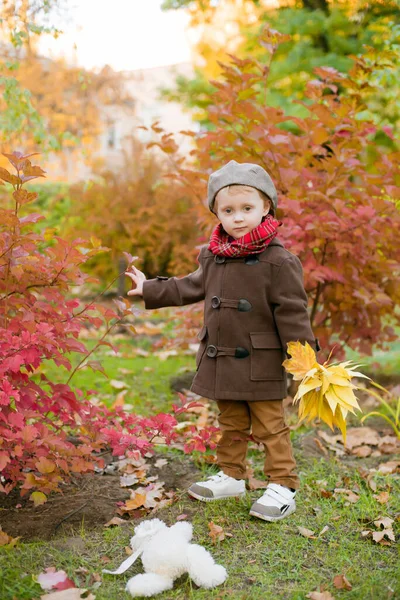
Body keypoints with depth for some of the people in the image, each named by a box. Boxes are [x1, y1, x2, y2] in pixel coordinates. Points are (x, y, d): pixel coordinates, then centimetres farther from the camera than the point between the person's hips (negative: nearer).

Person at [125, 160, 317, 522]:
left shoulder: (279, 261, -15)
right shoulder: (213, 256, 5)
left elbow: (292, 313, -14)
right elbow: (191, 288, 21)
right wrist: (150, 290, 26)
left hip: (261, 366, -6)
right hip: (221, 362, 6)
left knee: (270, 427, 3)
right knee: (231, 425, 19)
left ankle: (283, 487, 14)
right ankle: (231, 477, 33)